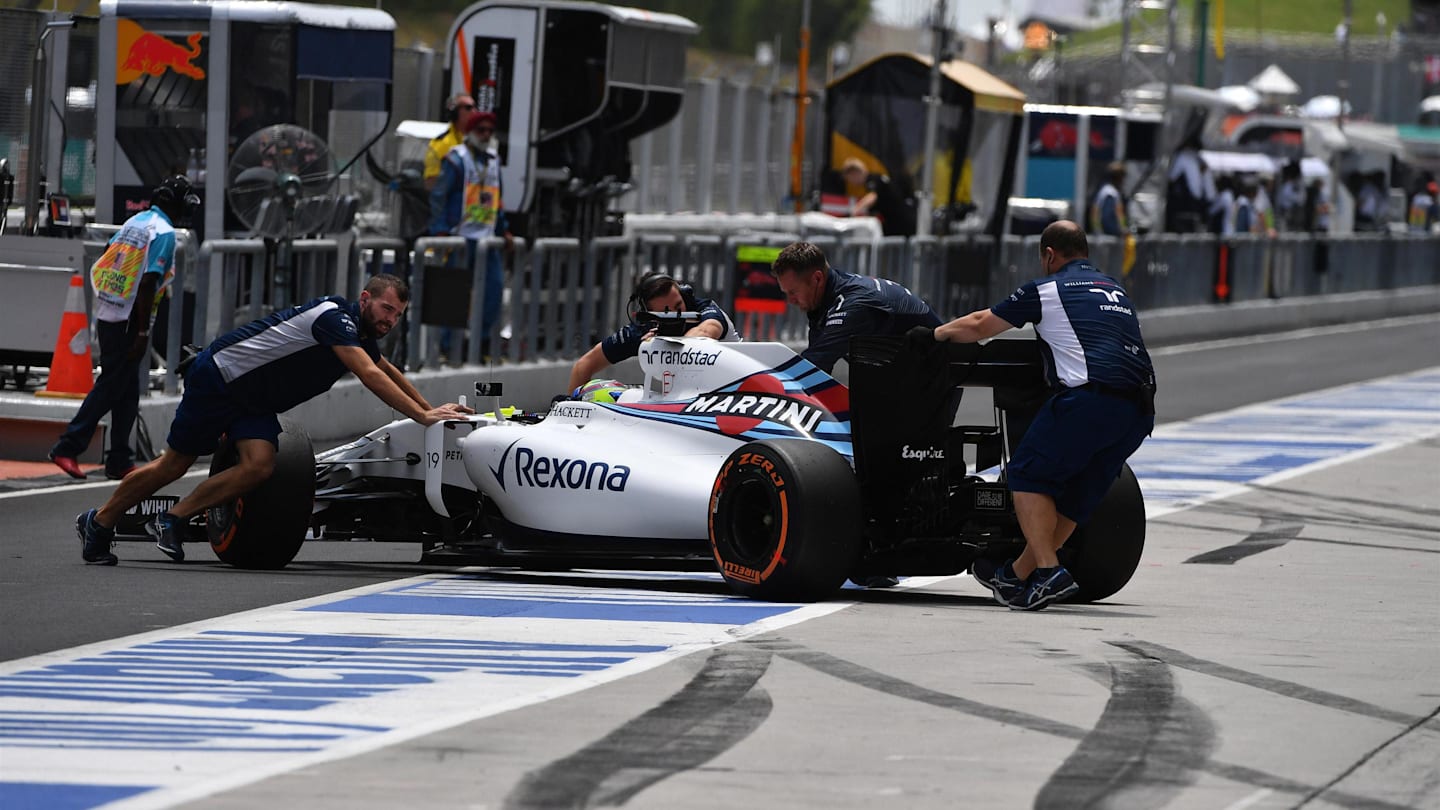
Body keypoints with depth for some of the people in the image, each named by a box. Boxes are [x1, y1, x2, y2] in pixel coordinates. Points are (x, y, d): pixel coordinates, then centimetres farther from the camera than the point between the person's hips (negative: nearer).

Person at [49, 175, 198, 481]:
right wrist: (142, 333, -18)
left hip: (107, 315, 8)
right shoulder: (165, 233, -12)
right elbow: (148, 284, -19)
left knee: (127, 391, 13)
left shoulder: (134, 223, 13)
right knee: (111, 387, -3)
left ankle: (120, 461, 15)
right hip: (128, 320, -8)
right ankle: (68, 448, -6)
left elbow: (101, 266, 17)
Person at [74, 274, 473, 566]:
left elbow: (387, 371, 23)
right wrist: (422, 415, -37)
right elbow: (369, 375, -35)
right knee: (173, 464, 2)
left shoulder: (362, 333, 3)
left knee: (259, 466, -16)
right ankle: (99, 522, 20)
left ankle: (173, 520, -6)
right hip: (217, 377, -8)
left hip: (255, 400, 8)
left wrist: (430, 409, 20)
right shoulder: (335, 317, -26)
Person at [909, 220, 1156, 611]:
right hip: (1140, 410, 7)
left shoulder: (1046, 289, 8)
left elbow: (978, 326, 18)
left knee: (1027, 475, 6)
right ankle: (1016, 575, 24)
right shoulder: (1115, 290, 26)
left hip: (1089, 399, -7)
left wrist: (933, 335, 36)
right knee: (1075, 493, 16)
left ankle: (1048, 572, -6)